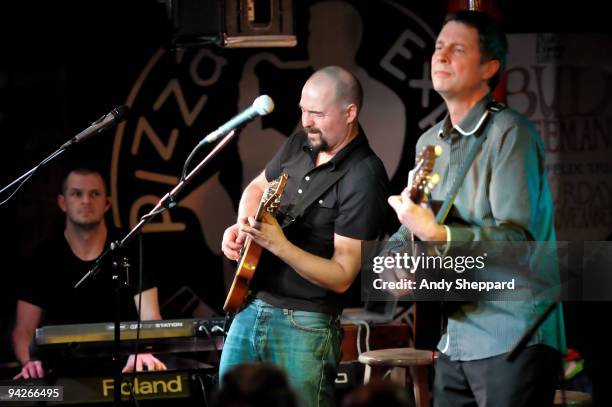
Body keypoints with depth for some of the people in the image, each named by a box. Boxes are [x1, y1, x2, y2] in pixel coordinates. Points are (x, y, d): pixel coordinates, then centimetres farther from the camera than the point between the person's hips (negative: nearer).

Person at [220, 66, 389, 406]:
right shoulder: (300, 145, 6)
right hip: (250, 308, 7)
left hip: (305, 324, -7)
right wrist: (242, 227, 5)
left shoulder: (364, 179, -17)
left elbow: (342, 277, -20)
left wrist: (278, 244, -28)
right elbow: (257, 188, 26)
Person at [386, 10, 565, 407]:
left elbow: (517, 239, -19)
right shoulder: (429, 143, 15)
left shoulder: (510, 133, -10)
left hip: (511, 341, -8)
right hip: (454, 341, 8)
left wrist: (438, 235, -28)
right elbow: (409, 228, 22)